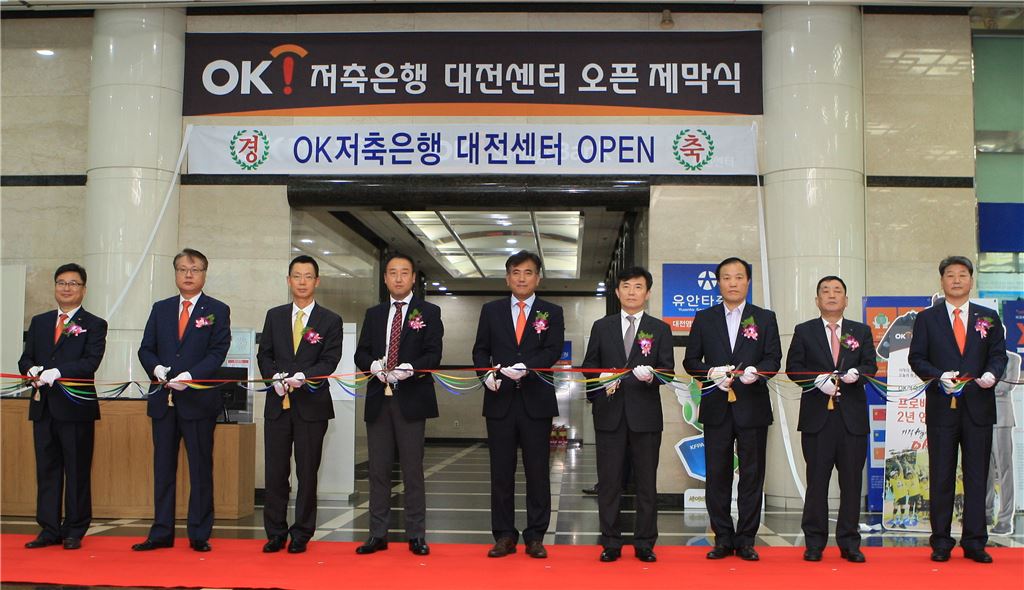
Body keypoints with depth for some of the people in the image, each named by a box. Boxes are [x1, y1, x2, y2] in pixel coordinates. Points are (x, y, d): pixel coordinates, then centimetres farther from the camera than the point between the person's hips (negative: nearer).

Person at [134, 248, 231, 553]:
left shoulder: (217, 311, 2)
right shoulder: (161, 309, 13)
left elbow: (218, 352, -7)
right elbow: (146, 348, 11)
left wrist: (191, 375, -20)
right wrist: (156, 368, -10)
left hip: (199, 400, -4)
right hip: (163, 400, 4)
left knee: (201, 470, 2)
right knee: (163, 468, 9)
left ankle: (199, 534, 10)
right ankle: (161, 533, 17)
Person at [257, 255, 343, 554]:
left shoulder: (330, 321, 3)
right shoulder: (275, 316, 12)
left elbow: (329, 360, -6)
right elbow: (264, 354, 9)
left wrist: (302, 377, -22)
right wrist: (275, 377, -11)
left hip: (311, 405, -2)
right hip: (278, 404, 2)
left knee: (307, 473, 3)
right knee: (275, 472, 5)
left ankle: (301, 535, 12)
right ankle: (275, 533, 15)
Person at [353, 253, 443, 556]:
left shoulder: (429, 312, 4)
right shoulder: (373, 314, 16)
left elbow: (433, 354, -5)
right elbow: (361, 352, 11)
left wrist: (410, 369, -22)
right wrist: (374, 365, -11)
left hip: (411, 400, -4)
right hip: (378, 399, 4)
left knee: (413, 469, 0)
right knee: (378, 469, 6)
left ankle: (416, 536, 6)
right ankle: (378, 534, 13)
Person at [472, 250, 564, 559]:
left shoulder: (552, 313, 6)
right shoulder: (491, 311, 11)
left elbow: (553, 351, -7)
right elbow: (480, 350, 9)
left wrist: (525, 367, -23)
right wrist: (487, 373, -11)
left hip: (536, 401, -1)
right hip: (500, 400, 1)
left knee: (538, 471, 2)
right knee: (501, 471, 5)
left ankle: (535, 537, 11)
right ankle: (504, 535, 14)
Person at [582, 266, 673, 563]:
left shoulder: (660, 329, 7)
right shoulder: (601, 327, 10)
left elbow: (668, 369, 1)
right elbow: (589, 365, 10)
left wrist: (651, 374, -21)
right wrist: (602, 378, -10)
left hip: (645, 413, -1)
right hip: (610, 413, 1)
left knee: (647, 481, 4)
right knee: (609, 481, 4)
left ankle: (644, 544, 13)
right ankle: (611, 543, 12)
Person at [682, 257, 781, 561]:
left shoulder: (765, 318, 8)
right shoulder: (704, 319, 9)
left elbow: (773, 358, 1)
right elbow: (690, 361, 7)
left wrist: (756, 371, -20)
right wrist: (711, 373, -13)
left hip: (752, 407, -1)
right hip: (717, 407, 1)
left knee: (752, 474, 2)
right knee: (717, 475, 4)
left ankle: (746, 540, 11)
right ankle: (723, 539, 13)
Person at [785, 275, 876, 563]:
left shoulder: (862, 331, 13)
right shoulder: (804, 331, 8)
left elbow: (870, 366, 7)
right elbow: (793, 368, 2)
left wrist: (856, 373, -15)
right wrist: (818, 380, -14)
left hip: (853, 416, 2)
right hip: (817, 416, -1)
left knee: (852, 480, 3)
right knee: (817, 480, 1)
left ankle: (849, 543, 12)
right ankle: (814, 542, 9)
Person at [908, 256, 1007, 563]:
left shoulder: (989, 317, 11)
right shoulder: (926, 318, 6)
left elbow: (998, 354, 6)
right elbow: (916, 358, 1)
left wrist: (992, 374, -15)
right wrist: (939, 377, -15)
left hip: (979, 407, 1)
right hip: (942, 407, -1)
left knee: (976, 476, 4)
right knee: (941, 477, 4)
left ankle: (974, 542, 11)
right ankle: (941, 542, 11)